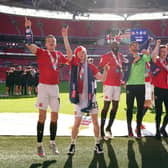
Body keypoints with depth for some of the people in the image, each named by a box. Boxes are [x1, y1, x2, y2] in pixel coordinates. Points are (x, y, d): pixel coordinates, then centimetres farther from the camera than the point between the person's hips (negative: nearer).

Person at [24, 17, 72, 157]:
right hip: (43, 87, -5)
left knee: (54, 116, 8)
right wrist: (28, 28, -15)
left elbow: (70, 56, 23)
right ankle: (40, 145, 3)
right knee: (42, 116, -4)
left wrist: (65, 37, 20)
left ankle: (53, 143, 21)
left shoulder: (59, 54, 13)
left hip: (55, 88, 5)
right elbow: (29, 44, -12)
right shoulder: (41, 52, 0)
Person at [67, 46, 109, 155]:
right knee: (77, 123, 1)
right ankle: (73, 145, 16)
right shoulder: (74, 64, 2)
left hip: (91, 96, 2)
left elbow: (102, 78, 4)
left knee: (95, 121, 5)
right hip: (79, 97, -2)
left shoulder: (91, 67, 6)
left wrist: (105, 70, -13)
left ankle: (97, 144, 18)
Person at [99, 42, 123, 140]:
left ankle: (109, 128, 20)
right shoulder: (106, 56, -6)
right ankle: (102, 129, 1)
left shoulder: (121, 56, 13)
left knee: (115, 106, 9)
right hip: (109, 84, -7)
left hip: (118, 84, 7)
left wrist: (121, 80, 16)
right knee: (106, 106, -6)